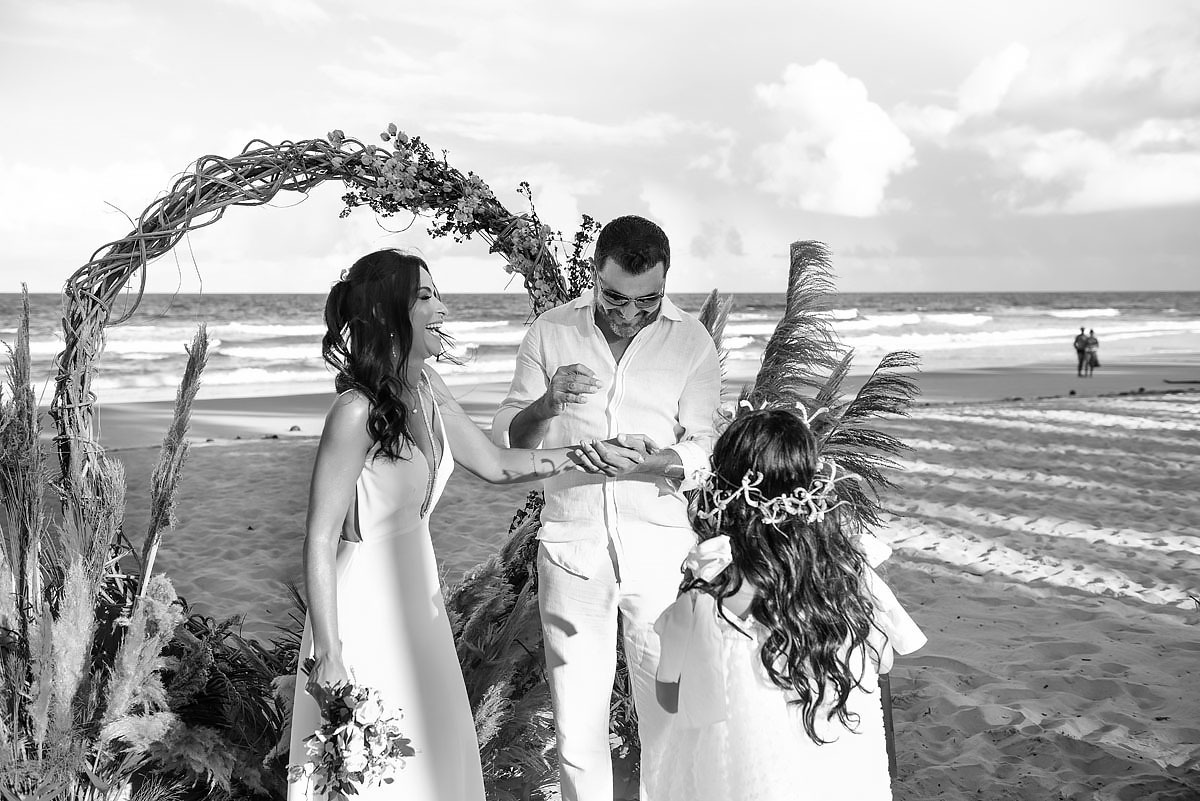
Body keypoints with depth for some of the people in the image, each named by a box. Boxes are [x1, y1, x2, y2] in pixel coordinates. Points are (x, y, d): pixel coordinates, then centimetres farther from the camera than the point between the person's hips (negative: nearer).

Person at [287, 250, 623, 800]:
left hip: (417, 597, 8)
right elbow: (320, 542, -21)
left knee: (436, 748, 17)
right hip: (365, 610, -7)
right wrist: (328, 655, -20)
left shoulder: (425, 387, 1)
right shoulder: (356, 412, -23)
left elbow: (496, 465, 10)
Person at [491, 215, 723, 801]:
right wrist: (545, 405, -20)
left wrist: (652, 461, -23)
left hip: (661, 546, 0)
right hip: (570, 546, 1)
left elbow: (706, 450, -2)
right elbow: (503, 441, 1)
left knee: (668, 710, 6)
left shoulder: (692, 341, -1)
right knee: (575, 716, 7)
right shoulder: (550, 332, 0)